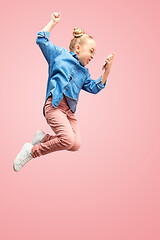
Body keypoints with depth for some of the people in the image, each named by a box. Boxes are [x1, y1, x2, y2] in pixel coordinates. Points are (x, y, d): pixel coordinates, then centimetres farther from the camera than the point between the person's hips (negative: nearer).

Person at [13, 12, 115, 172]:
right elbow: (41, 40, 10)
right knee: (68, 140, -25)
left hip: (70, 111, 6)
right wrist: (53, 22, 14)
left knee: (75, 145, -14)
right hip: (55, 105, -6)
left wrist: (107, 71, 14)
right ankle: (31, 150, -5)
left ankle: (42, 138, 7)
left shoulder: (84, 72, 28)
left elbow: (94, 88, 22)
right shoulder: (60, 54, 14)